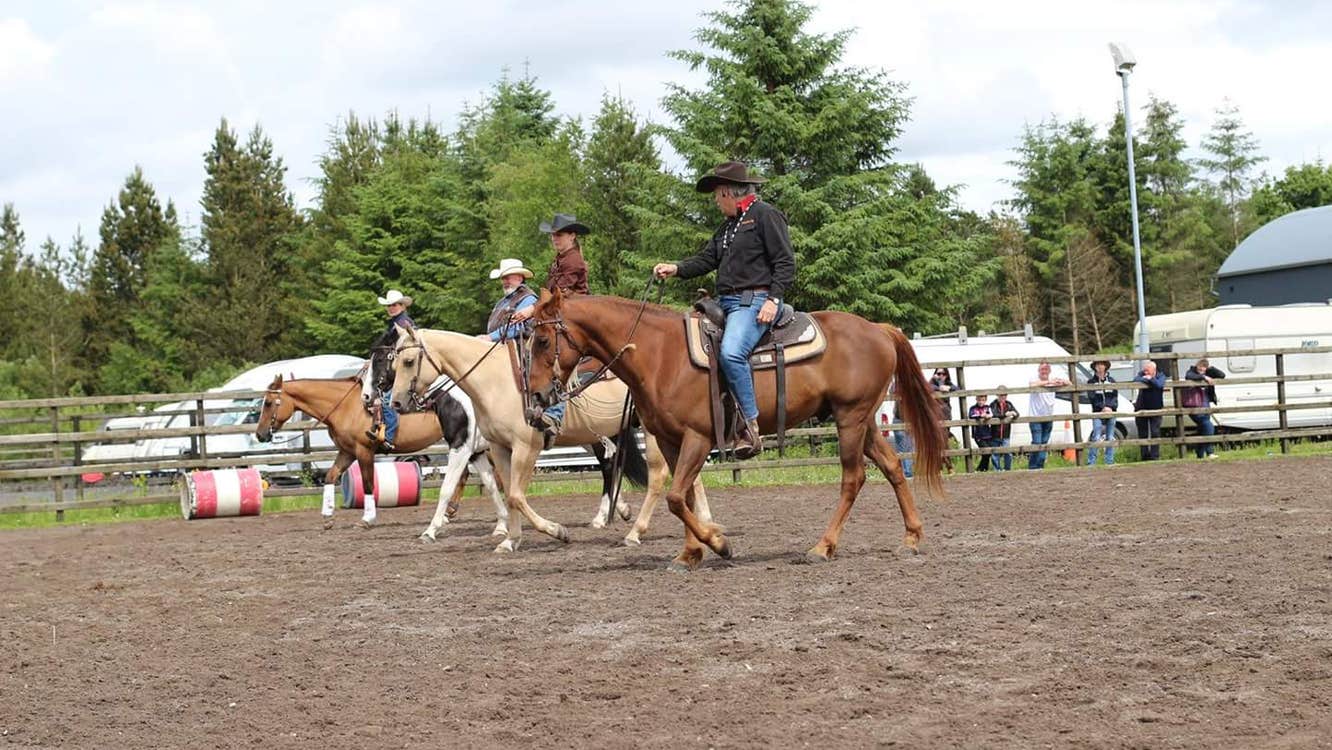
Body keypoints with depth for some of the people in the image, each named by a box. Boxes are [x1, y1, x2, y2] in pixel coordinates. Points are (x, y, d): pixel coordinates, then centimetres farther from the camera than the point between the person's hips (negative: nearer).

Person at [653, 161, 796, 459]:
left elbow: (785, 263, -9)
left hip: (754, 300, -10)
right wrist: (676, 269, 2)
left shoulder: (765, 216, -2)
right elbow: (706, 260, 19)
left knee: (731, 352, -33)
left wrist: (773, 300, -19)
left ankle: (751, 426, -29)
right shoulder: (727, 226, 25)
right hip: (726, 302, 10)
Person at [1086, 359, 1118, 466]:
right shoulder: (1091, 382, 3)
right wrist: (1103, 407, -16)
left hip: (1111, 413, 3)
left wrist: (1110, 407, -13)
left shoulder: (1111, 381, 11)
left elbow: (1115, 397, 5)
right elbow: (1091, 398, -5)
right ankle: (1091, 463, -9)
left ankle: (1110, 462, 11)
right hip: (1097, 413, -3)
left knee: (1110, 439, 5)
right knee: (1096, 439, -10)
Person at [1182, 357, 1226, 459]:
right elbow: (1189, 376, -29)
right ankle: (1210, 452, -15)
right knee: (1208, 427, -18)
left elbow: (1222, 375, 4)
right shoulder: (1191, 372, -5)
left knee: (1203, 429, 10)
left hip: (1205, 405, 7)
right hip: (1194, 406, -7)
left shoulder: (1208, 374, 9)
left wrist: (1211, 368, -5)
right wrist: (1203, 377, -34)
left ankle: (1200, 455, 19)